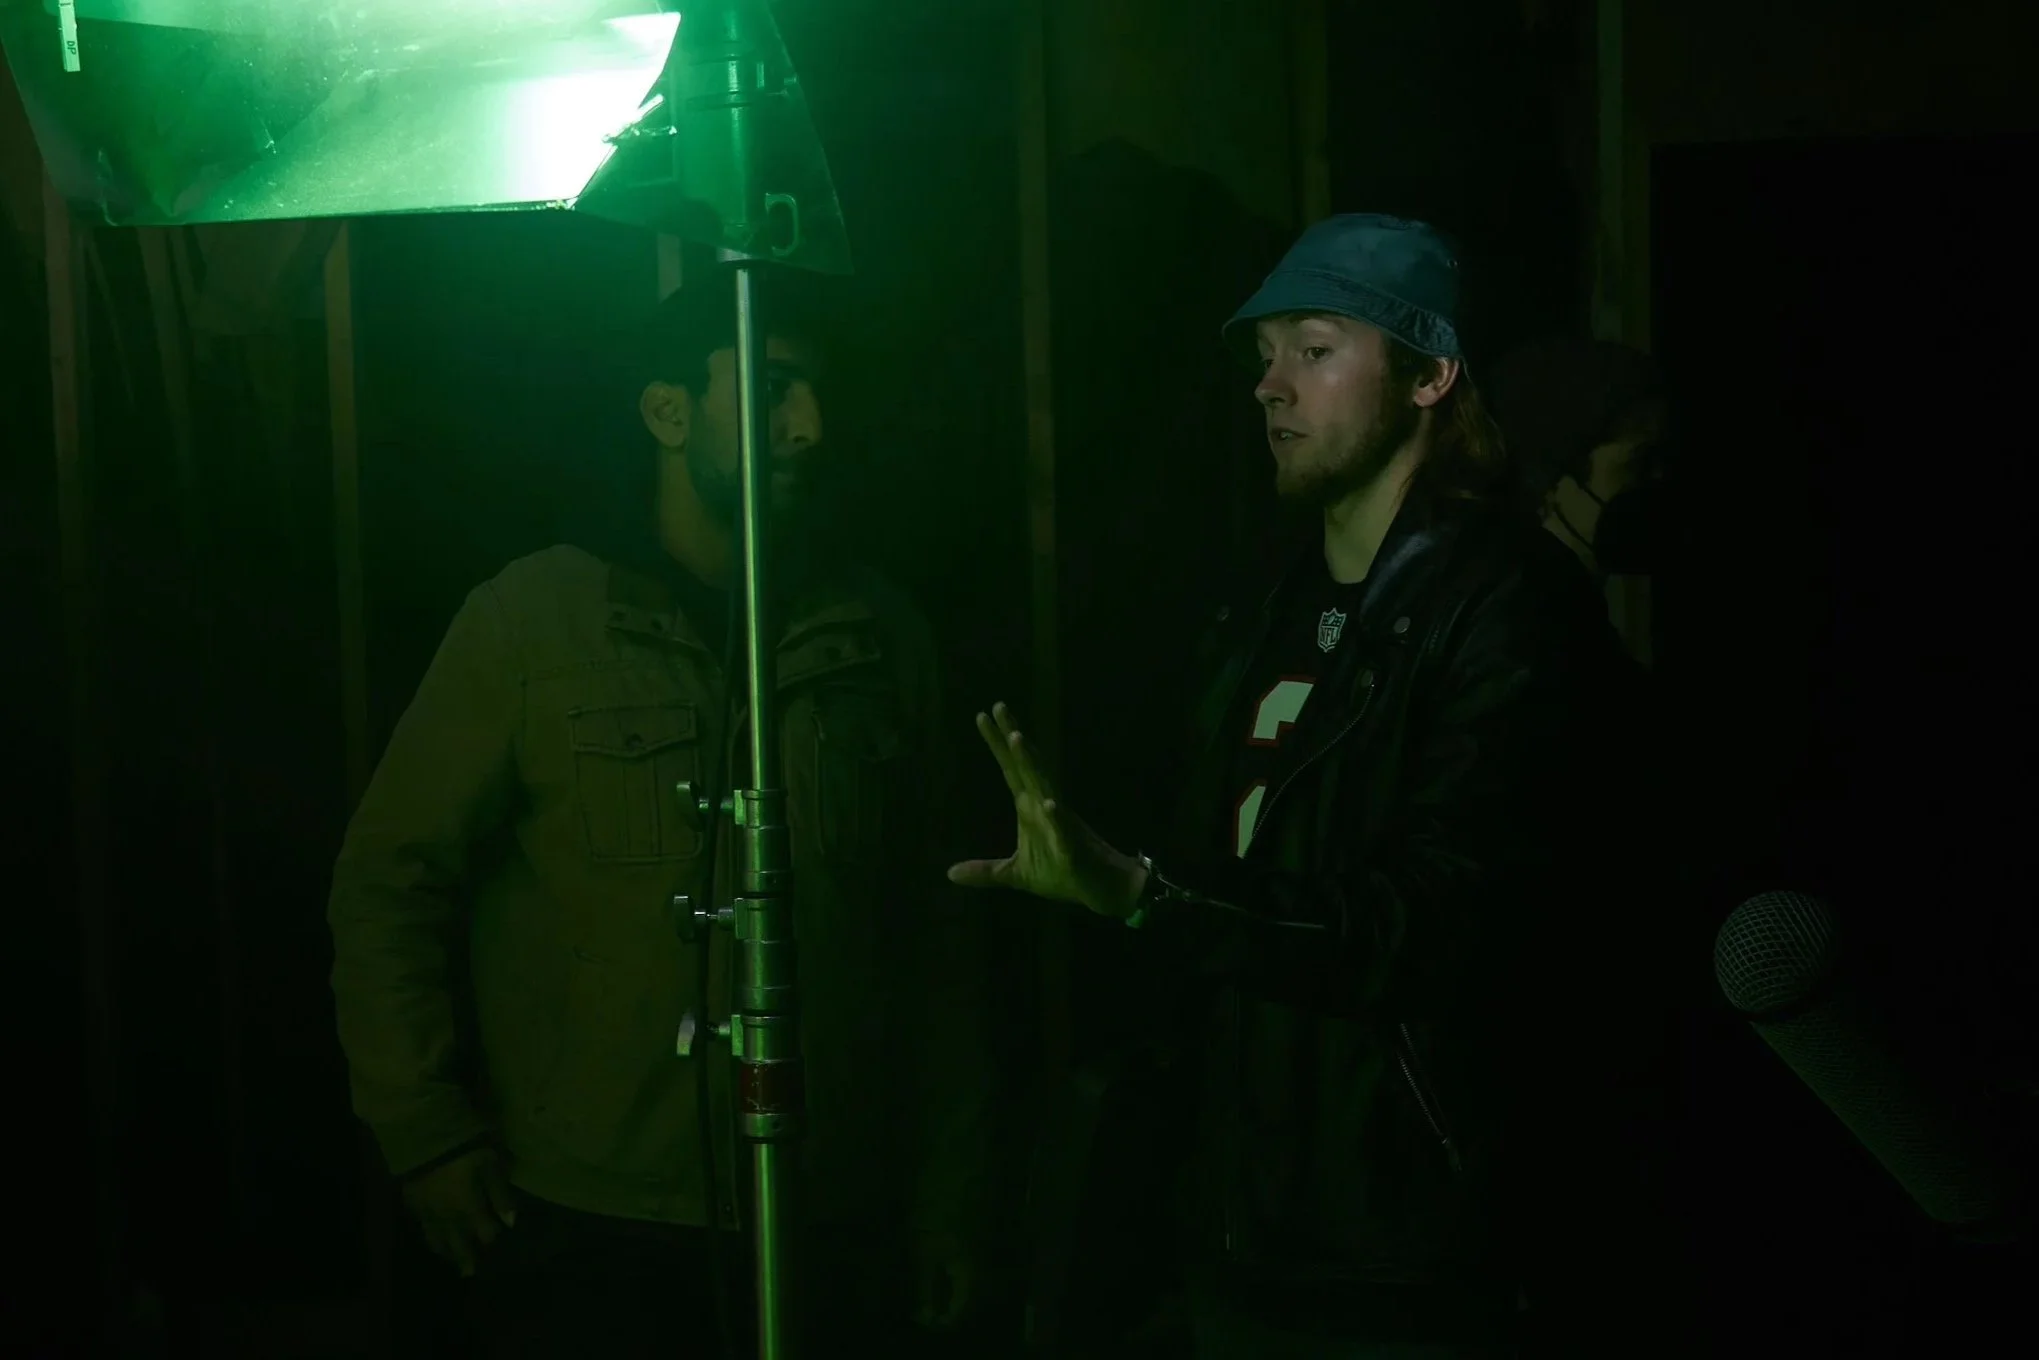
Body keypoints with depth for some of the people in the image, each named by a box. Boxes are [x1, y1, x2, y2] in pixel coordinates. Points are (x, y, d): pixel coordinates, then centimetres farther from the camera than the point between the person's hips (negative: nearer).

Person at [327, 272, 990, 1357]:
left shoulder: (878, 636, 6)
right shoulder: (532, 619, -2)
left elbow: (931, 932, 8)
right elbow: (391, 881, 0)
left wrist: (945, 1197, 8)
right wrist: (426, 1134, -5)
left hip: (832, 1238, 3)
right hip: (583, 1235, -2)